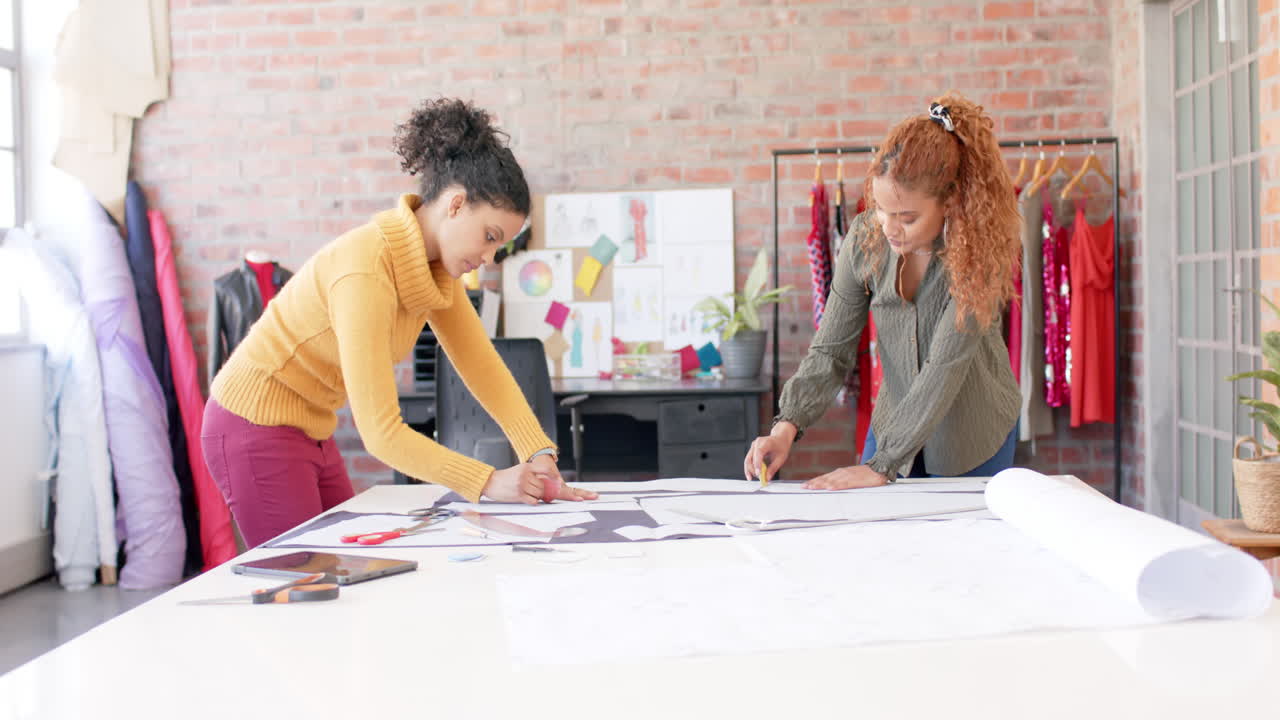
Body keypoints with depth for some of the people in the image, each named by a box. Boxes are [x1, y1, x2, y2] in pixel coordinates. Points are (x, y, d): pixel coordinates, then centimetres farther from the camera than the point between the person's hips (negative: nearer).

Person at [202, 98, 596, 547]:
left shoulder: (436, 265, -3)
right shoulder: (366, 271, -30)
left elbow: (482, 364, -4)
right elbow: (380, 432, -31)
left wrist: (540, 458, -13)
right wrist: (487, 482, -30)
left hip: (311, 433, 9)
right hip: (257, 428, -9)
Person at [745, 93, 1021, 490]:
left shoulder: (981, 246, -25)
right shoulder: (865, 238, -14)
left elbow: (945, 366, -29)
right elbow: (831, 349, -10)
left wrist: (882, 464, -32)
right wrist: (788, 424, -26)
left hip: (975, 437, -3)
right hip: (898, 420, 3)